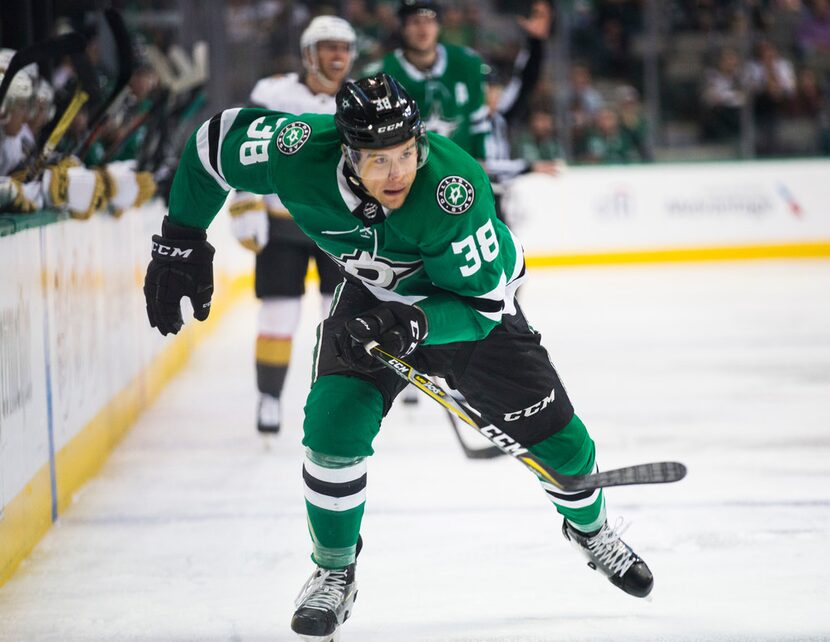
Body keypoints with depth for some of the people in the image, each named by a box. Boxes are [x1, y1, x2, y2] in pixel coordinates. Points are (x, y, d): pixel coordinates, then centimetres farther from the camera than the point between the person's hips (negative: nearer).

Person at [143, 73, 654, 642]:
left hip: (471, 299, -1)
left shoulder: (455, 186, -40)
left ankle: (591, 527, 36)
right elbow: (215, 140, -13)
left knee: (557, 440, 1)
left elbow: (480, 305, -31)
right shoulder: (300, 156, -32)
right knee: (334, 426, -19)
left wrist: (415, 324, -48)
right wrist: (180, 242, -11)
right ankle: (334, 573, 4)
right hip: (373, 295, 2)